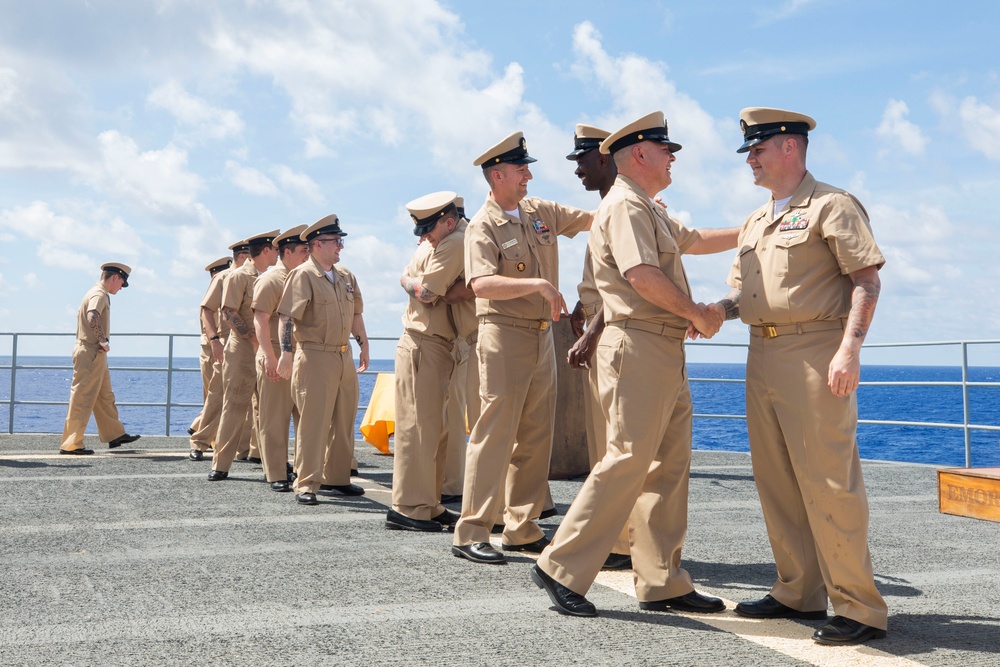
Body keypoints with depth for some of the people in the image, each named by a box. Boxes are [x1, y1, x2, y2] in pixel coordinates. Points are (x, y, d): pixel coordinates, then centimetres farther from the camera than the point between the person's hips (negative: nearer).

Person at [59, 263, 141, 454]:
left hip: (95, 355, 11)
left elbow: (82, 315, 31)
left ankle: (115, 435, 24)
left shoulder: (96, 293, 17)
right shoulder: (99, 294, -14)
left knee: (105, 397, 16)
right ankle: (70, 444, -3)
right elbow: (93, 318, -33)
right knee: (82, 399, -7)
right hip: (91, 354, -11)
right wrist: (104, 341, -22)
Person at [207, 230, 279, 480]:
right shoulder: (238, 276, -5)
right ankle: (221, 465, 1)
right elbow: (229, 312, -11)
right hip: (243, 350, -6)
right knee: (235, 406, -5)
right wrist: (253, 340, -16)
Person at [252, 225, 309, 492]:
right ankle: (276, 476, 6)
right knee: (274, 420, 0)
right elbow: (260, 319, -13)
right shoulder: (270, 279, -6)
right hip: (277, 359, -7)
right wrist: (269, 357, -20)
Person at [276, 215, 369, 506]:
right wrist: (286, 353, -21)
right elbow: (286, 316, -14)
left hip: (345, 356, 8)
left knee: (344, 421, 12)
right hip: (315, 357, -7)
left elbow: (356, 314, 23)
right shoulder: (302, 275, -8)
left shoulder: (346, 277, 15)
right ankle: (306, 485, 0)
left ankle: (337, 477, 23)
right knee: (312, 422, -6)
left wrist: (364, 345, 22)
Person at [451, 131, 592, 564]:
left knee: (536, 436, 9)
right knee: (495, 433, -8)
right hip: (505, 336, -7)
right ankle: (470, 534, -3)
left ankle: (522, 530, 18)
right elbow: (481, 284, -23)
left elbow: (592, 219, 20)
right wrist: (538, 284, -29)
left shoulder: (541, 212, 12)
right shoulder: (483, 226, -8)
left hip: (543, 336, 7)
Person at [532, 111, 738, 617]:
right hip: (638, 346, -11)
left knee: (669, 465, 9)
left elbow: (694, 241, 39)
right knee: (628, 460, -11)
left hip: (666, 352, 11)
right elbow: (642, 275, -21)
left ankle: (662, 583, 14)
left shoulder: (650, 211, 25)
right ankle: (562, 568, -4)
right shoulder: (625, 205, -9)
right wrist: (697, 313, -11)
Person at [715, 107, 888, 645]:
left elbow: (867, 280, -10)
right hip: (763, 355, 8)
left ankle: (860, 608, 1)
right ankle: (799, 593, 21)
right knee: (775, 481, 10)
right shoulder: (755, 221, 20)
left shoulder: (832, 206, -3)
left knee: (828, 483, -8)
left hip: (815, 352, -8)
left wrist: (850, 349, -20)